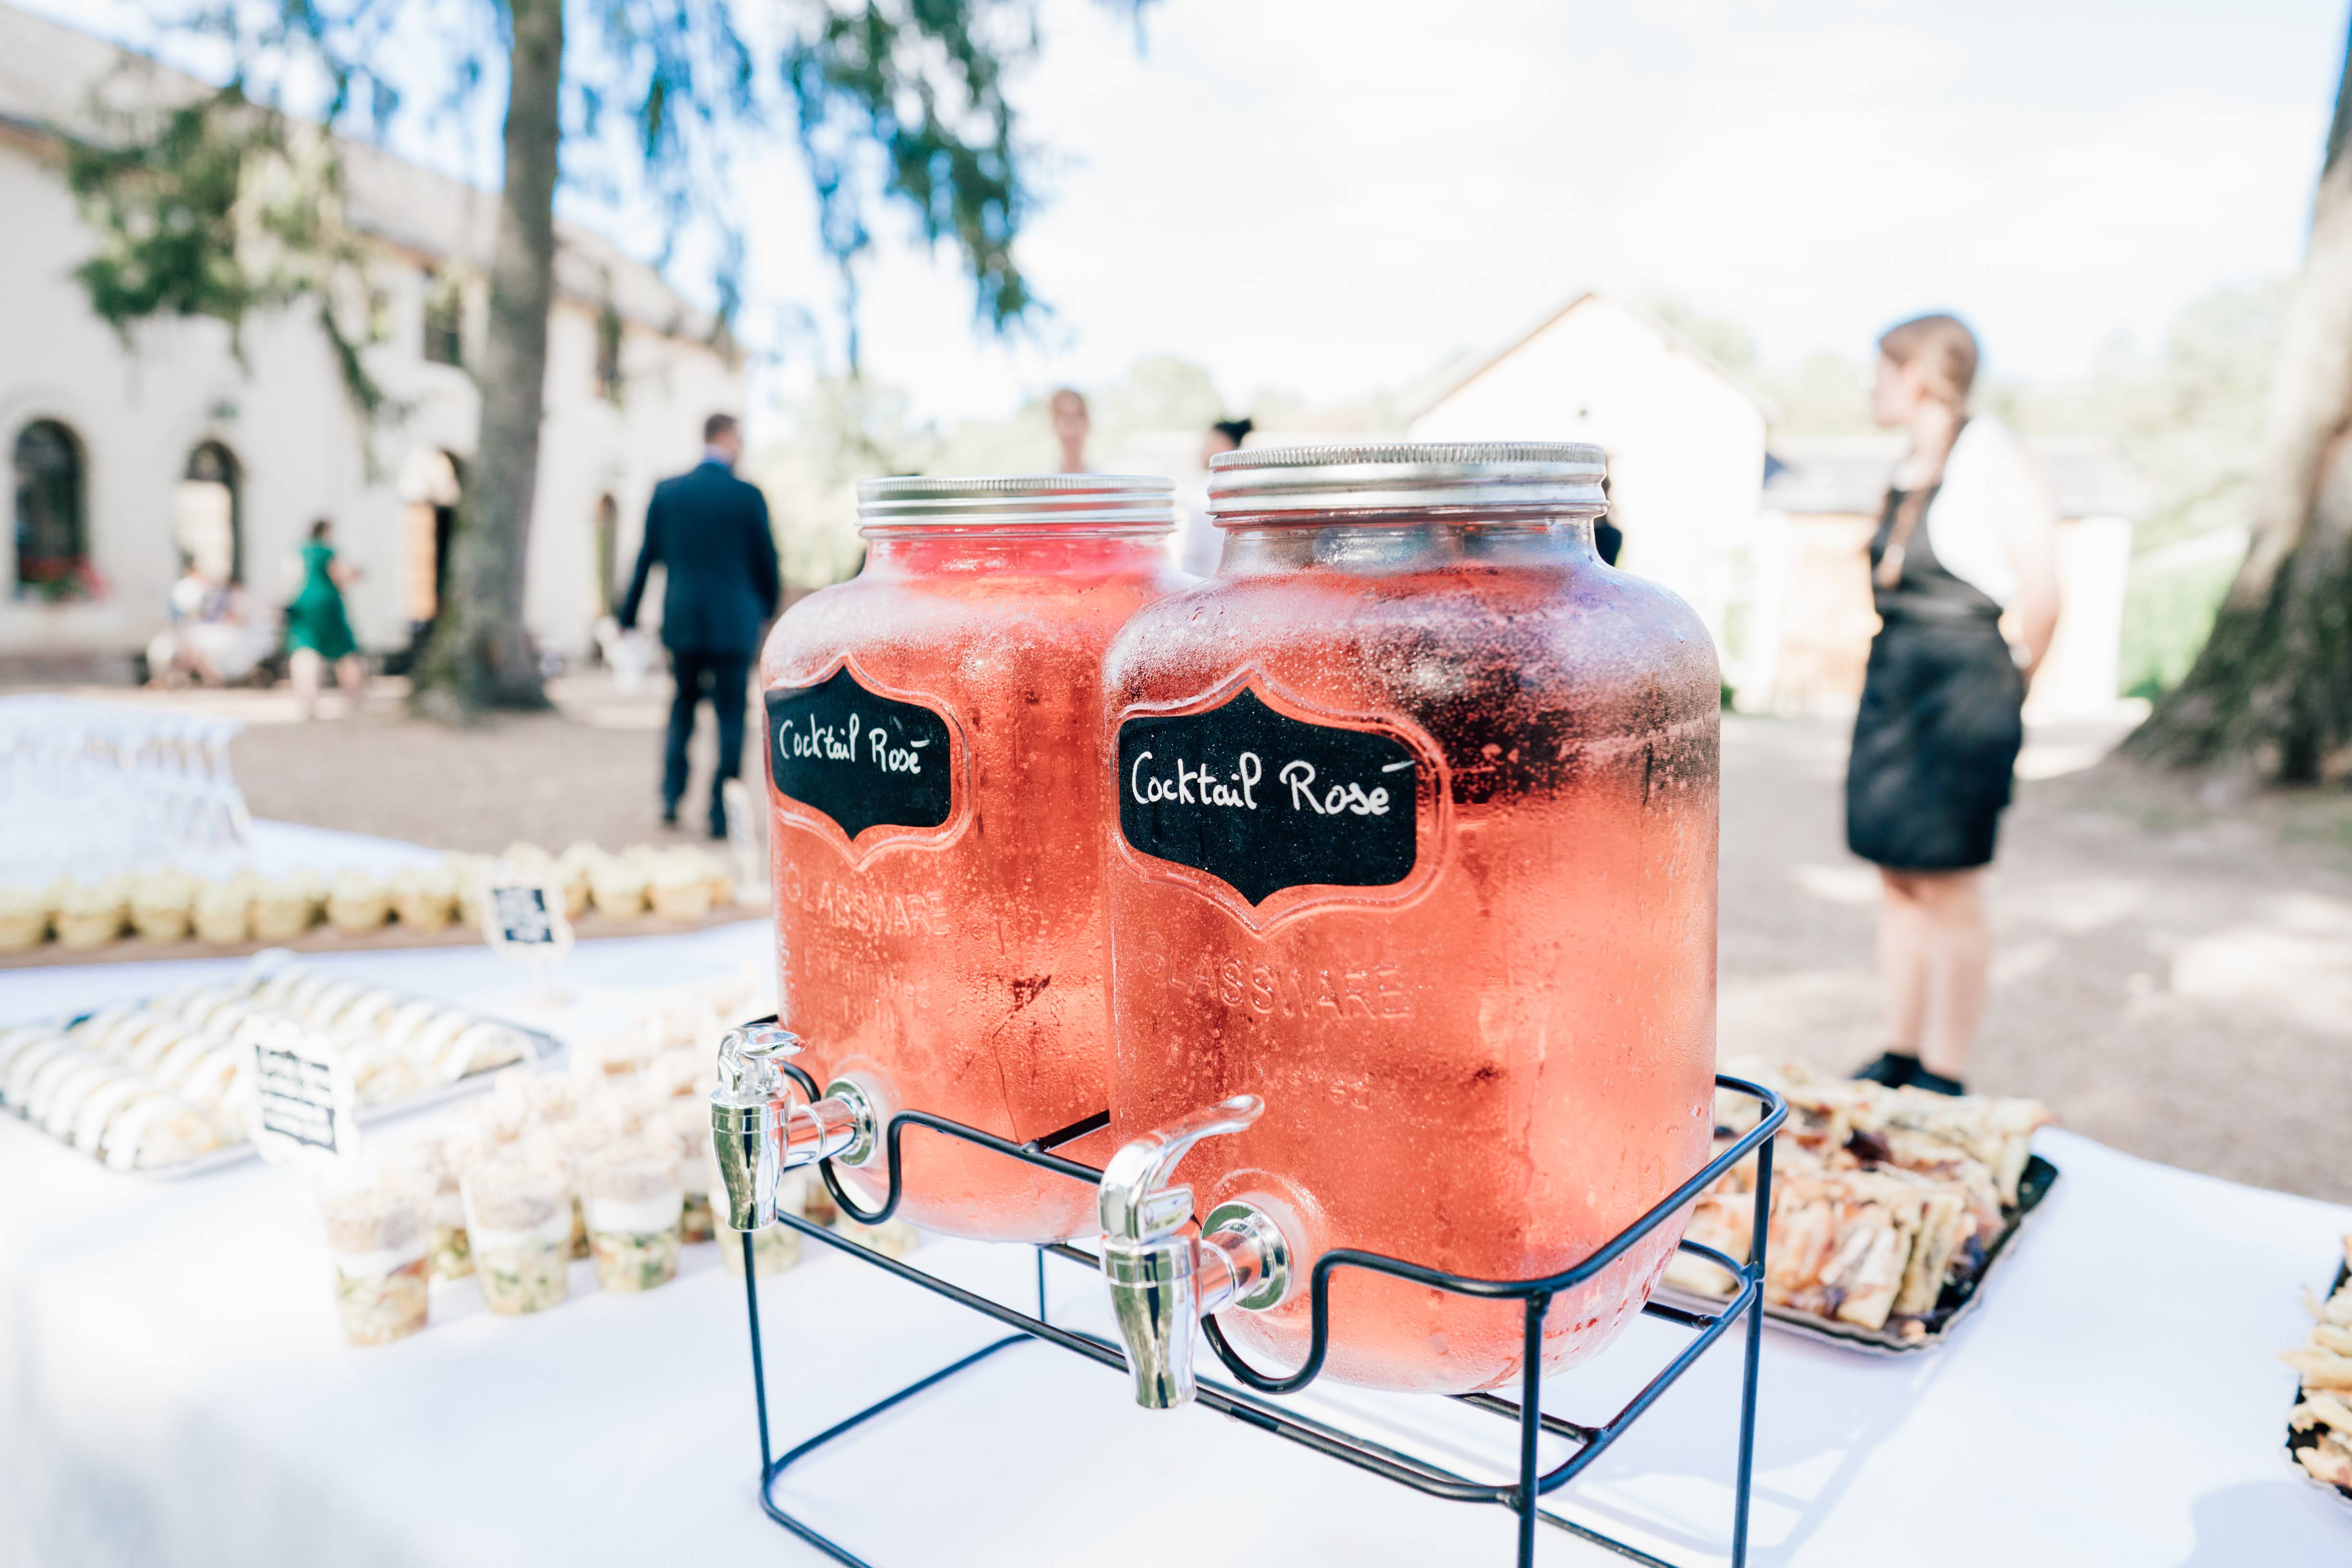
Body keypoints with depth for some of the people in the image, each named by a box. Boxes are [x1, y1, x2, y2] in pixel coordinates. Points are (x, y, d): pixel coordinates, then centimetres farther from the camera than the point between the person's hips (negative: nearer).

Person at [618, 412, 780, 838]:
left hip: (681, 620, 3)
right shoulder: (748, 496, -6)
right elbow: (767, 563, 1)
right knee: (730, 714, 4)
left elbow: (646, 557, 7)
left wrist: (629, 618, 14)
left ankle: (671, 798, 13)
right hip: (734, 623, -3)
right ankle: (721, 815, 3)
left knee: (683, 703, 20)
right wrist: (767, 608, 19)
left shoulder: (666, 491, 3)